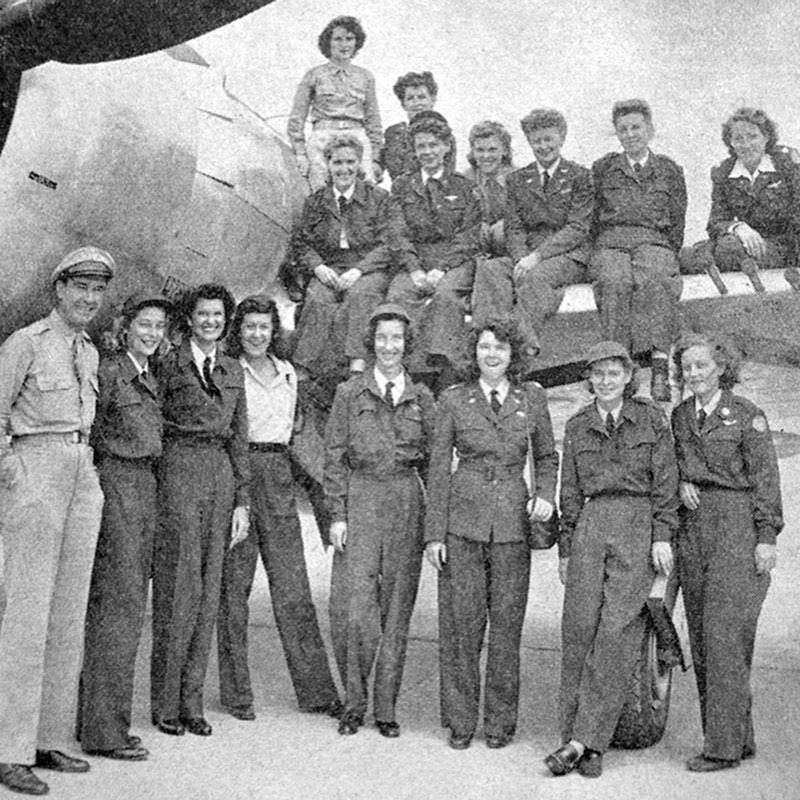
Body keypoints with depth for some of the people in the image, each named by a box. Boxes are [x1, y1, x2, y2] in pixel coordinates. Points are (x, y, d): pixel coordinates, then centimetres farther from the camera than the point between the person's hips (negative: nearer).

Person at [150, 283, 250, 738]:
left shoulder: (233, 370, 16)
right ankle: (165, 705, 6)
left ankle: (192, 702, 13)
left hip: (223, 473, 5)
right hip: (180, 471, -5)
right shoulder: (169, 365, 1)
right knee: (180, 586, -5)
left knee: (210, 588, 5)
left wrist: (242, 501, 9)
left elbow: (239, 438, 14)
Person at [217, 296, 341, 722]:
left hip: (278, 477, 4)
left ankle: (315, 689, 9)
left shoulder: (287, 373, 15)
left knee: (293, 585, 4)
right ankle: (236, 692, 10)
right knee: (234, 583, 0)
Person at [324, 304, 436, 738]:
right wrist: (337, 514, -4)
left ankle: (385, 707, 16)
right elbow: (334, 457, 4)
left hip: (407, 503, 2)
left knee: (397, 608, 5)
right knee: (353, 608, -8)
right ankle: (353, 701, 11)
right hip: (360, 502, -2)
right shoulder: (349, 393, 5)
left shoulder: (421, 397, 10)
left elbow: (432, 459, 10)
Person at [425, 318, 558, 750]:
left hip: (512, 521, 1)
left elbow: (546, 457, 18)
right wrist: (434, 532, 0)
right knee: (461, 621, 1)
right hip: (462, 519, -1)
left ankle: (500, 720, 19)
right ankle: (460, 719, 15)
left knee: (507, 622, 4)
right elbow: (438, 467, 4)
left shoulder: (532, 398, 7)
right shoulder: (453, 399, 3)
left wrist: (545, 495, -2)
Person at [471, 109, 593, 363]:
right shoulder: (516, 180, 18)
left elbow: (578, 228, -5)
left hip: (569, 256, -3)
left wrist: (537, 256, -17)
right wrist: (521, 258, -14)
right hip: (527, 256, 4)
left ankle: (523, 350, -43)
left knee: (534, 276, -36)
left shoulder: (579, 176, 6)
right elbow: (513, 229, 9)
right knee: (490, 270, -28)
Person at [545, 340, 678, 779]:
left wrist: (662, 536, -5)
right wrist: (565, 548, 14)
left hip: (639, 528, -2)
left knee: (616, 630, -10)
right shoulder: (576, 427, 14)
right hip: (591, 525, 3)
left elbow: (665, 480, 3)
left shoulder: (652, 418, 7)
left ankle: (586, 740, -9)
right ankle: (573, 735, 2)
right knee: (579, 628, -5)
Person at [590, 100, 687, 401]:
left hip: (655, 242, 0)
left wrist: (668, 254, -1)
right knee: (614, 282, -36)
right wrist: (603, 248, 0)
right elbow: (592, 219, 16)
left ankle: (660, 364, -43)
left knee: (656, 279, -37)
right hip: (610, 242, 1)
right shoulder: (602, 169, 20)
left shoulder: (670, 170, 19)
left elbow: (677, 223, 15)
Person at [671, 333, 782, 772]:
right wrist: (681, 484, -1)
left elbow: (765, 477, -5)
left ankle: (724, 745, -2)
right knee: (701, 638, 7)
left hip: (737, 527, -6)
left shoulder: (746, 415, -4)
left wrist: (766, 537, -10)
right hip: (693, 527, 6)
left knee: (724, 636, -9)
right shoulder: (680, 416, 12)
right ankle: (740, 737, 18)